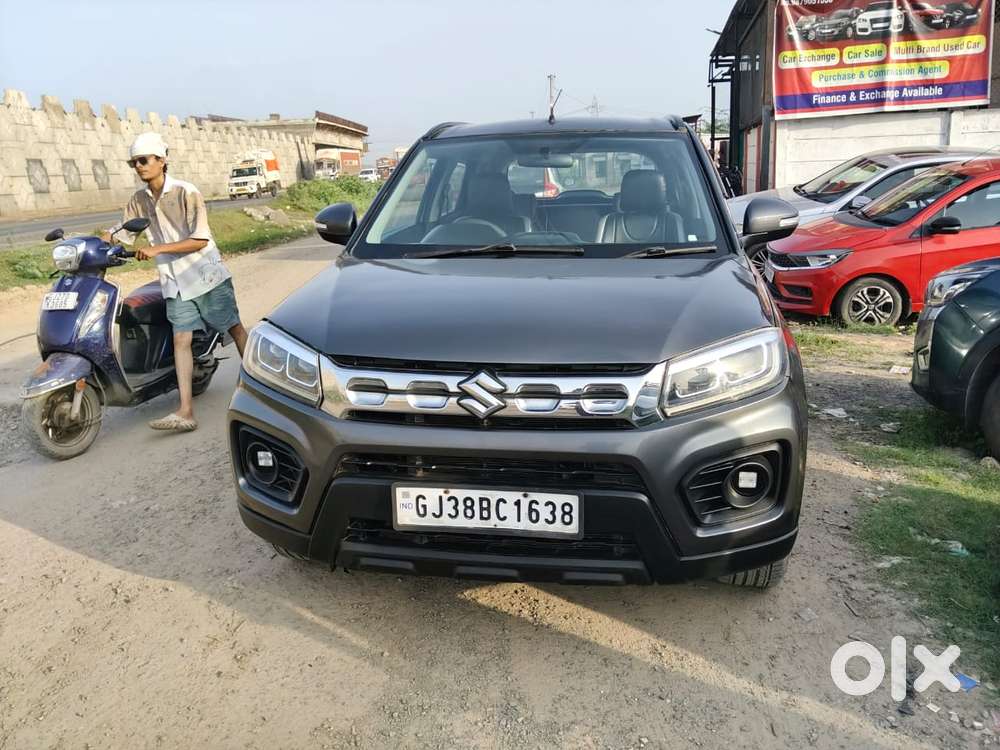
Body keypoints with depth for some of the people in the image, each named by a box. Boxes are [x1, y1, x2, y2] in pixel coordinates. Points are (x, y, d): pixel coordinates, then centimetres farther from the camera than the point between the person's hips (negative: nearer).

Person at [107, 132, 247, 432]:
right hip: (175, 282, 5)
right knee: (181, 340, -5)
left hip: (205, 275, -4)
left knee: (235, 328, 6)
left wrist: (158, 249, -22)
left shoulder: (186, 192, -11)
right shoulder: (139, 200, 7)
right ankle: (186, 412, -10)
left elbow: (200, 239, -17)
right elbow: (121, 232, 13)